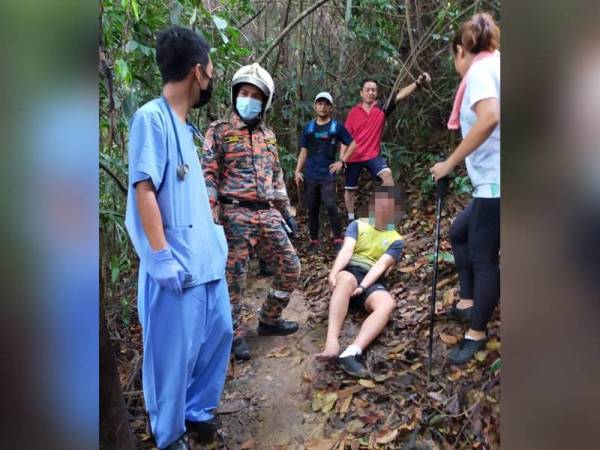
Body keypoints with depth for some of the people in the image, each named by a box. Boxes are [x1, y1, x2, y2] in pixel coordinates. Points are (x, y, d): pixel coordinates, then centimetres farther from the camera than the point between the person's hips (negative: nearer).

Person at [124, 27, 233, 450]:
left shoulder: (183, 125, 14)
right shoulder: (151, 118, -12)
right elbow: (144, 191, -18)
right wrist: (162, 257, -19)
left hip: (206, 256, 9)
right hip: (178, 263, -9)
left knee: (218, 332, 17)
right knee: (173, 350, 4)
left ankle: (198, 411, 36)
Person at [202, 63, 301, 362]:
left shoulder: (268, 136, 17)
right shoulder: (219, 131, 0)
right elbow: (208, 176, -7)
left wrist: (286, 212, 19)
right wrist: (211, 216, -16)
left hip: (267, 215, 6)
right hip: (235, 216, -6)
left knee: (290, 268, 9)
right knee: (234, 278, 1)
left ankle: (269, 320, 28)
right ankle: (236, 335, 18)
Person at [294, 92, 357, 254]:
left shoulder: (337, 126, 2)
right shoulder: (309, 127, 10)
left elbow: (352, 144, 8)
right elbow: (304, 151, 14)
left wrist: (341, 161, -2)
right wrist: (298, 170, 5)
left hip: (328, 175, -3)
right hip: (310, 175, 3)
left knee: (330, 206, -16)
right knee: (312, 209, 6)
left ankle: (338, 239, -3)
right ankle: (314, 241, 17)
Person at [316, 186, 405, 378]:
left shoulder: (396, 240, 15)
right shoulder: (358, 225, 17)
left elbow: (381, 265, -2)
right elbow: (347, 250, -1)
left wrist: (362, 287, -20)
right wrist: (334, 272, -21)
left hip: (372, 280, 1)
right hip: (349, 271, 0)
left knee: (388, 303, -35)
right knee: (346, 279, -40)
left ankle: (352, 352, -54)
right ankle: (331, 342, -54)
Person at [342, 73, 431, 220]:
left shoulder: (381, 108, -2)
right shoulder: (353, 112, -3)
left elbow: (400, 95, -15)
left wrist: (418, 82, -28)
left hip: (373, 154, 0)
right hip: (353, 157, 0)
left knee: (387, 174, -27)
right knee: (350, 189, 10)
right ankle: (351, 220, 29)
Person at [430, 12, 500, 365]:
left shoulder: (479, 69, -8)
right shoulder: (494, 65, 18)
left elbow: (489, 118, -26)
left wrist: (450, 163, -18)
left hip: (495, 182, -10)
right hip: (492, 181, 10)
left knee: (483, 256, 1)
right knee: (459, 233, 21)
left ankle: (477, 334, 15)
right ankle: (470, 303, 29)